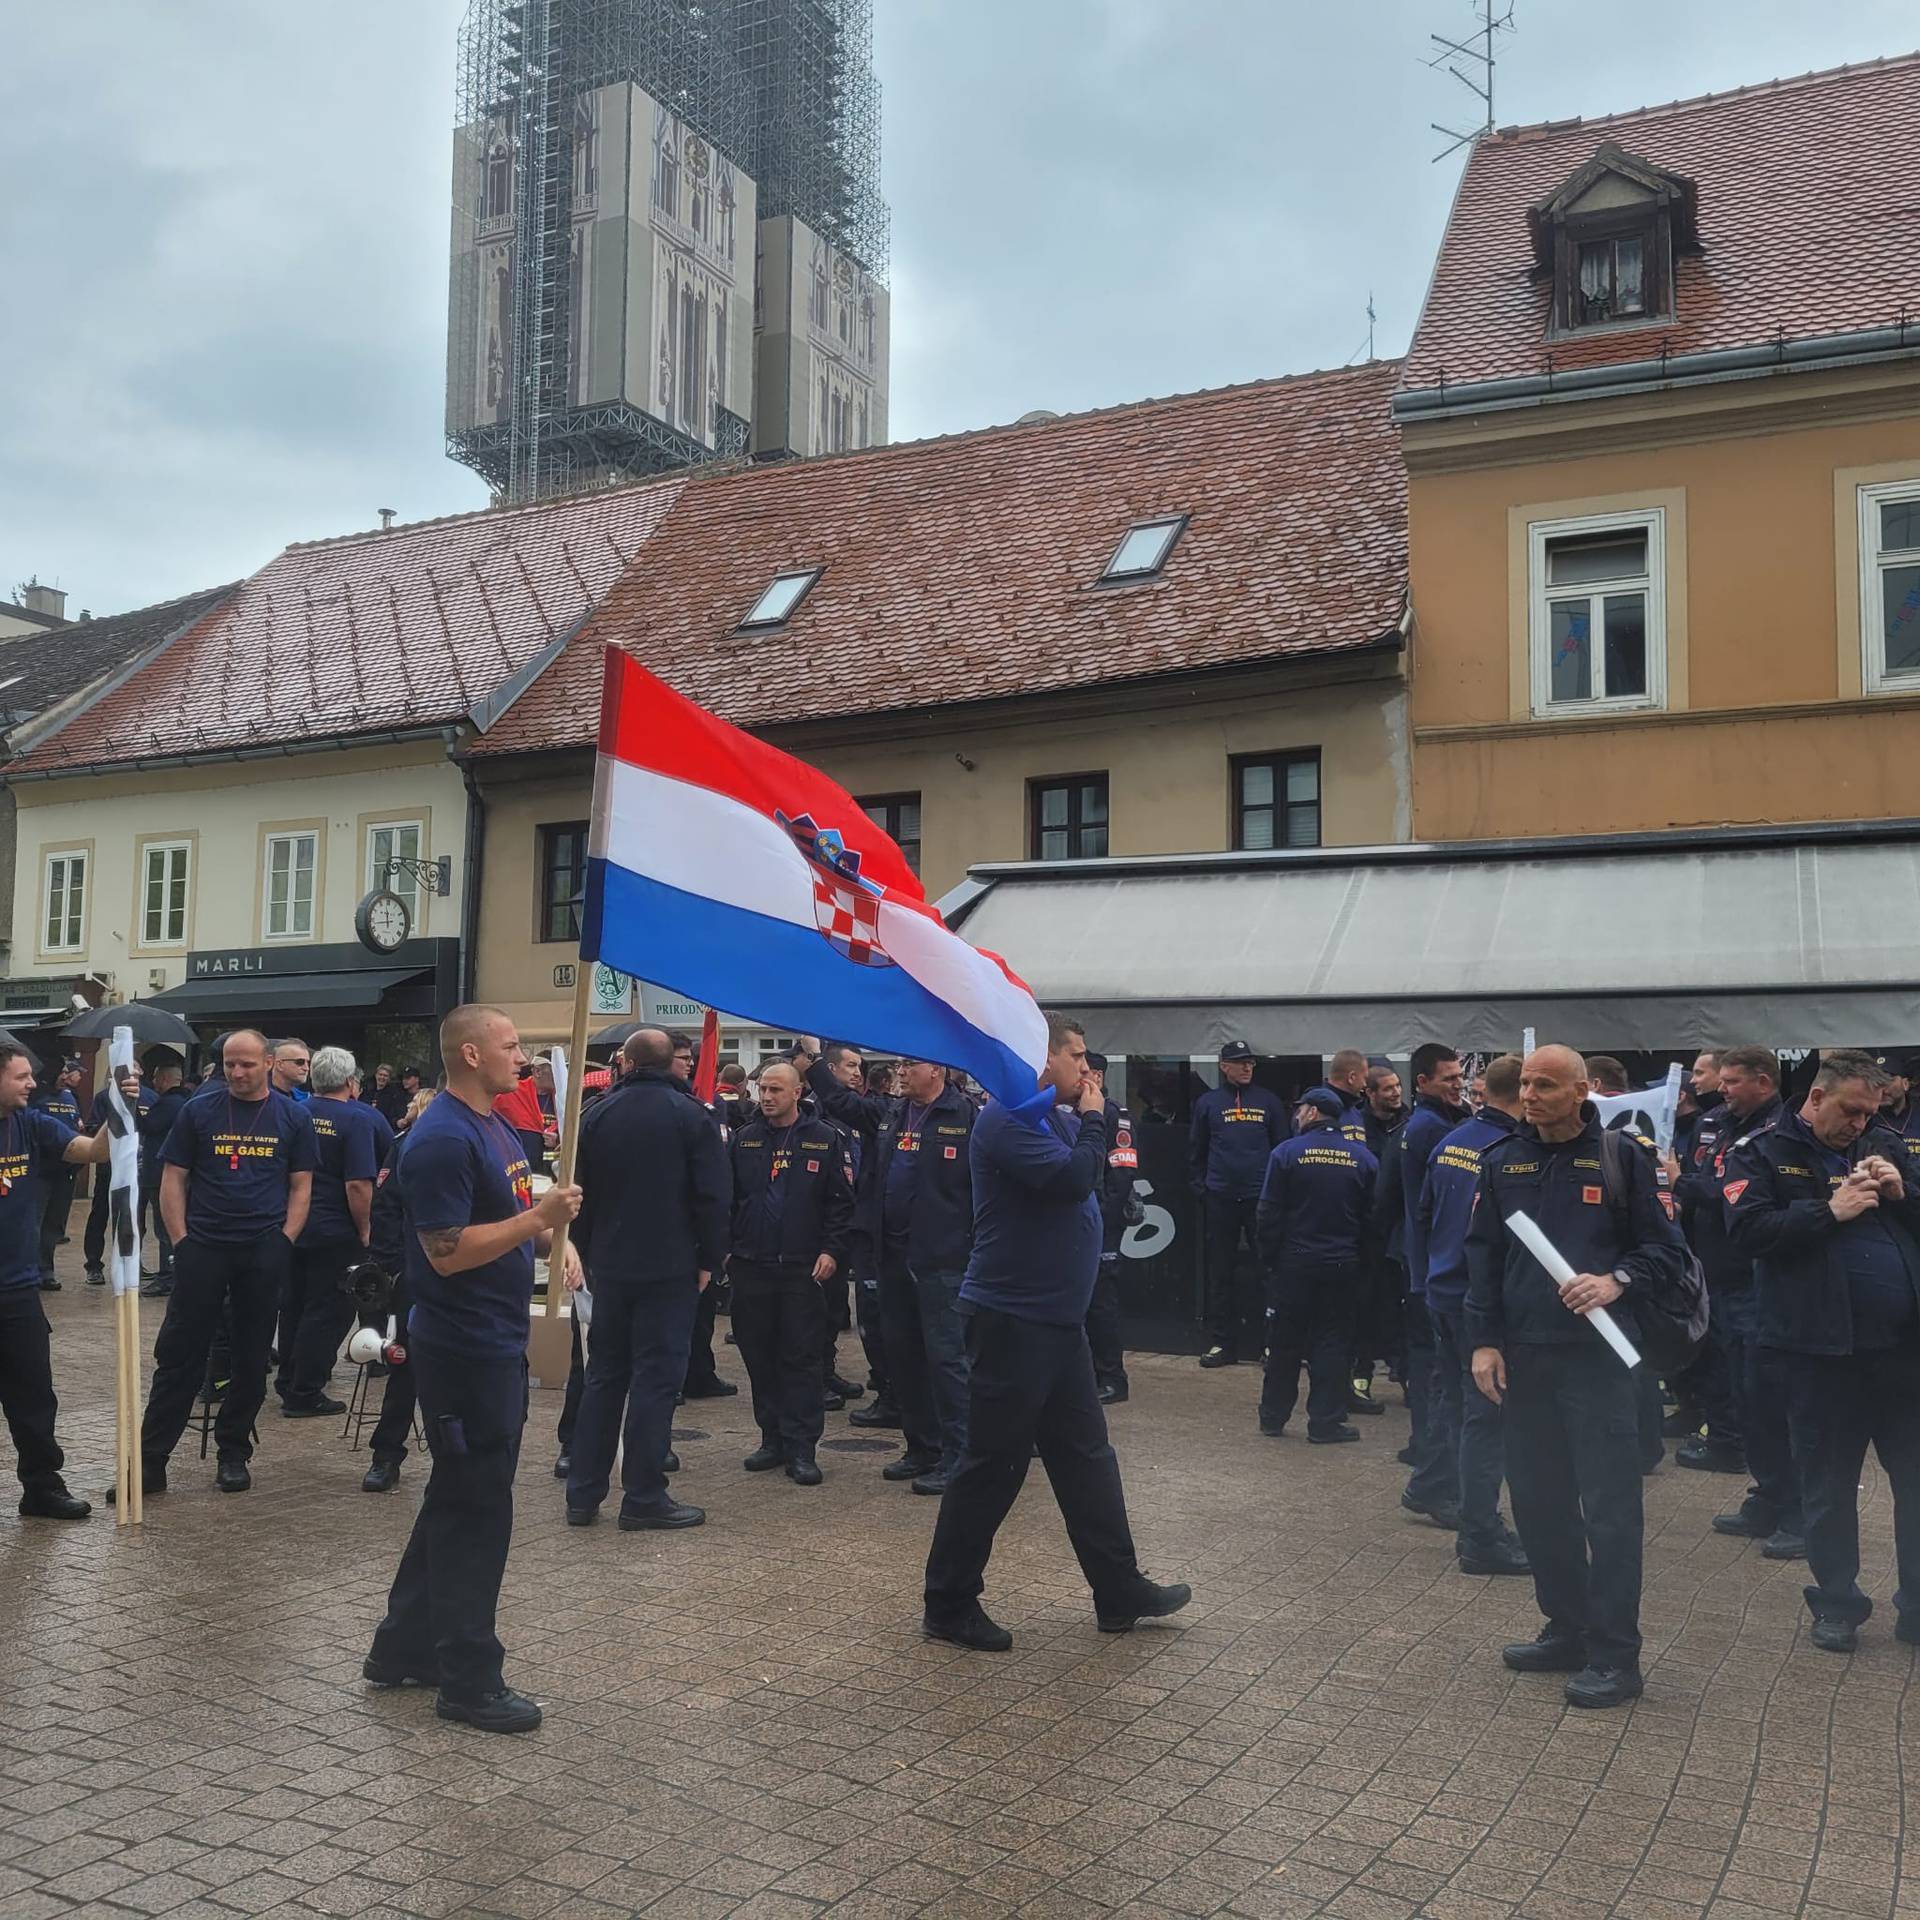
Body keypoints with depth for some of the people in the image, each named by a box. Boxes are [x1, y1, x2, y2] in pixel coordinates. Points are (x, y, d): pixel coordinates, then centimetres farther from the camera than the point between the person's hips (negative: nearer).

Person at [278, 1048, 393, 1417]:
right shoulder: (357, 1119, -16)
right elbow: (358, 1184, -21)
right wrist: (365, 1230, -10)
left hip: (293, 1228, 7)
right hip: (335, 1233, -7)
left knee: (294, 1306, 18)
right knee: (327, 1313, 2)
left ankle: (288, 1382, 30)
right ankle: (304, 1395, 6)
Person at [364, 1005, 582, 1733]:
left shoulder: (497, 1128, 12)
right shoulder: (442, 1139, -18)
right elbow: (447, 1252, -23)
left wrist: (556, 1237, 5)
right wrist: (538, 1218, -23)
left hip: (497, 1344, 10)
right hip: (464, 1350, -10)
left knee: (458, 1500, 18)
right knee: (475, 1512, -1)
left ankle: (403, 1648, 31)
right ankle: (469, 1680, 10)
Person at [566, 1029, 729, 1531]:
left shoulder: (597, 1116, 4)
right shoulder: (692, 1118, -6)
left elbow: (580, 1193, 10)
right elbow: (712, 1196, -9)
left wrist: (587, 1255, 19)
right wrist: (708, 1260, 0)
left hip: (609, 1267, 4)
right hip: (671, 1269, -4)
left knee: (603, 1375, 12)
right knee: (655, 1377, 0)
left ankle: (583, 1493, 15)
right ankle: (643, 1497, 2)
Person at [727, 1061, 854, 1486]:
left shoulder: (825, 1139, -1)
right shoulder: (744, 1140, 10)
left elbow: (842, 1201, -2)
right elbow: (726, 1198, 12)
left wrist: (831, 1251, -9)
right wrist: (726, 1248, 5)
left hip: (803, 1269, -4)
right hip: (751, 1266, 4)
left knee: (801, 1358, -2)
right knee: (759, 1356, 8)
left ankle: (801, 1449, 3)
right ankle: (772, 1439, 20)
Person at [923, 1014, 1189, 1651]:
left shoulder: (1054, 1119, 15)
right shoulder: (1009, 1118, -16)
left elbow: (1094, 1178, 16)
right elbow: (1070, 1179, -25)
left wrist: (1091, 1122, 2)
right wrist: (1093, 1119, -12)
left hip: (1057, 1320, 10)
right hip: (1012, 1319, -10)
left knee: (1087, 1458, 15)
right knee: (993, 1466, -1)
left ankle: (1120, 1592, 25)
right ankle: (949, 1605, 11)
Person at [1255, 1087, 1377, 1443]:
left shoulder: (1286, 1153, -8)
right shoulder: (1363, 1159, 1)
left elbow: (1269, 1214, -7)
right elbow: (1372, 1216, 3)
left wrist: (1268, 1258, 2)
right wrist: (1362, 1260, 10)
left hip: (1294, 1264, -1)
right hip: (1344, 1267, 1)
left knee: (1284, 1342, 9)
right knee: (1333, 1343, 7)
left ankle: (1273, 1417, 18)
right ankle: (1326, 1421, 7)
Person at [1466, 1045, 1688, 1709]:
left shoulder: (1621, 1156, -2)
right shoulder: (1501, 1161, 8)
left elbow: (1666, 1249, 1)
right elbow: (1482, 1255, 10)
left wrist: (1619, 1279, -19)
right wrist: (1484, 1341, 3)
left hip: (1596, 1355, -4)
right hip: (1522, 1355, 4)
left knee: (1609, 1505, -4)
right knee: (1538, 1500, 11)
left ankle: (1615, 1655, 4)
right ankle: (1567, 1629, 25)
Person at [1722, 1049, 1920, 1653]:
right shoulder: (1762, 1153, -3)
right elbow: (1747, 1231, -16)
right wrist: (1830, 1210, -20)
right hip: (1823, 1347, -4)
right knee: (1829, 1485, 8)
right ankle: (1837, 1604, 22)